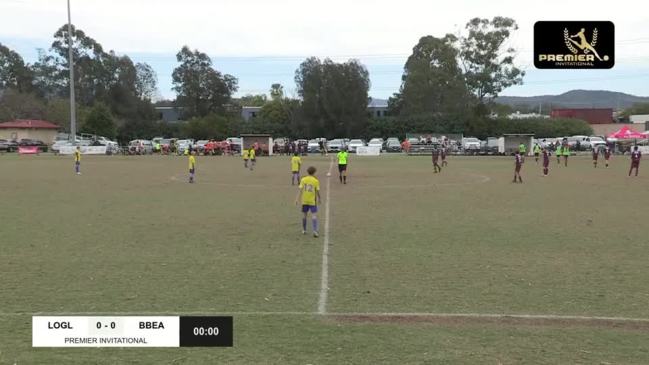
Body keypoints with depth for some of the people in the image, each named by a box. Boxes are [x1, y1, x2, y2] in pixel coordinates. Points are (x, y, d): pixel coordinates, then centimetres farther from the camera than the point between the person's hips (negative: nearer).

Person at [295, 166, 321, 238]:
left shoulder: (303, 179, 0)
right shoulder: (316, 181, -6)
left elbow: (300, 190, -7)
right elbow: (317, 191, -4)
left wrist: (297, 199, -8)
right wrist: (319, 199, 13)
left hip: (304, 201, 3)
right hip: (312, 201, -3)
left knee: (305, 215, 16)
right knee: (314, 215, -2)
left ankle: (304, 230, 25)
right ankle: (315, 231, -14)